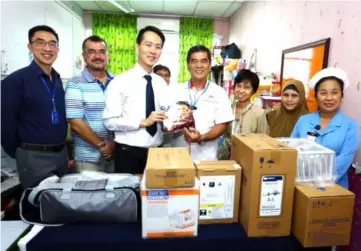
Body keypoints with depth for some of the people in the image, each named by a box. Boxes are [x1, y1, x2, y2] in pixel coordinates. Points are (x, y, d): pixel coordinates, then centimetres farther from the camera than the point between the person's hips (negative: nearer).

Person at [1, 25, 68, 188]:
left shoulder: (58, 80, 7)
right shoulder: (16, 81, -14)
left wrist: (60, 148, 13)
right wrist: (20, 154, 0)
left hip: (62, 153, 7)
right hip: (34, 157, -6)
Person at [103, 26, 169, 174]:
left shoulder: (161, 83, 7)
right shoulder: (120, 81, -8)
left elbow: (165, 115, 10)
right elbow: (109, 121, -13)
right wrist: (143, 122, -19)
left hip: (157, 151, 5)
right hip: (129, 153, -5)